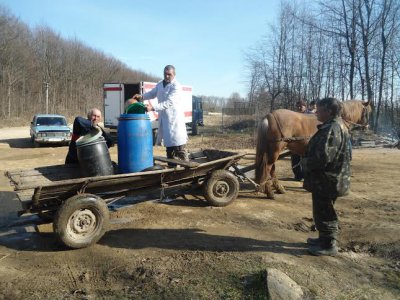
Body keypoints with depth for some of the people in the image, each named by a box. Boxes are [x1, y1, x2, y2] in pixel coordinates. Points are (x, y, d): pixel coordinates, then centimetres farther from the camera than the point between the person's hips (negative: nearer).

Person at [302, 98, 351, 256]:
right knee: (324, 212, 21)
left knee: (323, 213, 2)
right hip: (326, 179, 11)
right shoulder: (334, 126, 12)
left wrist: (305, 162, -14)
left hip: (326, 181, -11)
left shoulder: (332, 129, -23)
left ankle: (329, 245, 14)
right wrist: (307, 159, 10)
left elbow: (323, 157, -30)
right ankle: (325, 238, 35)